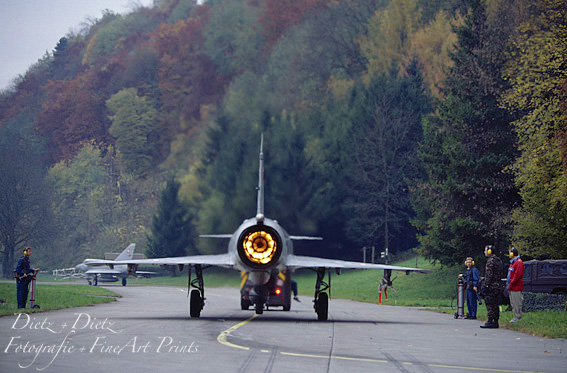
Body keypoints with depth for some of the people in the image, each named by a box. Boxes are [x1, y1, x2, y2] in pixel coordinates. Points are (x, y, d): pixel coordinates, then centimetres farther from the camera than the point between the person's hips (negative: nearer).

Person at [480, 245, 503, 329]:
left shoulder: (490, 261, -13)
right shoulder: (499, 260, 16)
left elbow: (489, 275, -18)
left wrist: (485, 285, -18)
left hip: (491, 286, -9)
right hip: (497, 286, 9)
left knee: (490, 304, -8)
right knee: (495, 304, 11)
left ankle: (490, 322, -10)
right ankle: (495, 322, 12)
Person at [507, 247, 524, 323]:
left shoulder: (519, 262, -13)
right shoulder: (512, 262, 21)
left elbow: (518, 274, -21)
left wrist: (512, 283, -18)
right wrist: (508, 282, 13)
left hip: (516, 287, -11)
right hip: (511, 287, 11)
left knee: (516, 302, -9)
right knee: (513, 303, 13)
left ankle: (517, 317, -7)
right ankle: (515, 316, 18)